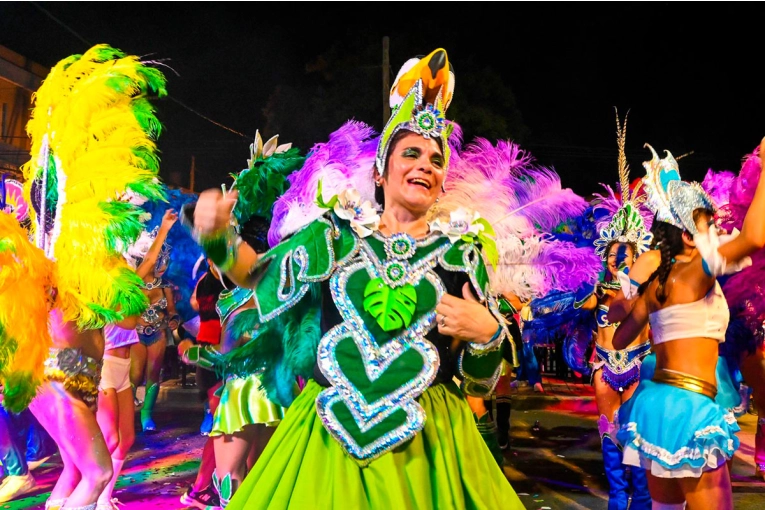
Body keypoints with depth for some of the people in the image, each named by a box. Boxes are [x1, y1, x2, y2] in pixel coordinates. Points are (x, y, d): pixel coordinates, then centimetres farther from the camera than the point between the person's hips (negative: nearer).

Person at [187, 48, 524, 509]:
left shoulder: (461, 253, 0)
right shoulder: (337, 233, 0)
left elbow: (479, 384, 4)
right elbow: (258, 273, 14)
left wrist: (488, 332, -17)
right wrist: (218, 236, -4)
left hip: (426, 438, 0)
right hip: (330, 431, 1)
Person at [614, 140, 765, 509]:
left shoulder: (657, 282, 13)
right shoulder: (696, 269, -9)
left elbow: (621, 340, 18)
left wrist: (637, 304, 34)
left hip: (657, 400, 9)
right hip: (686, 405, -9)